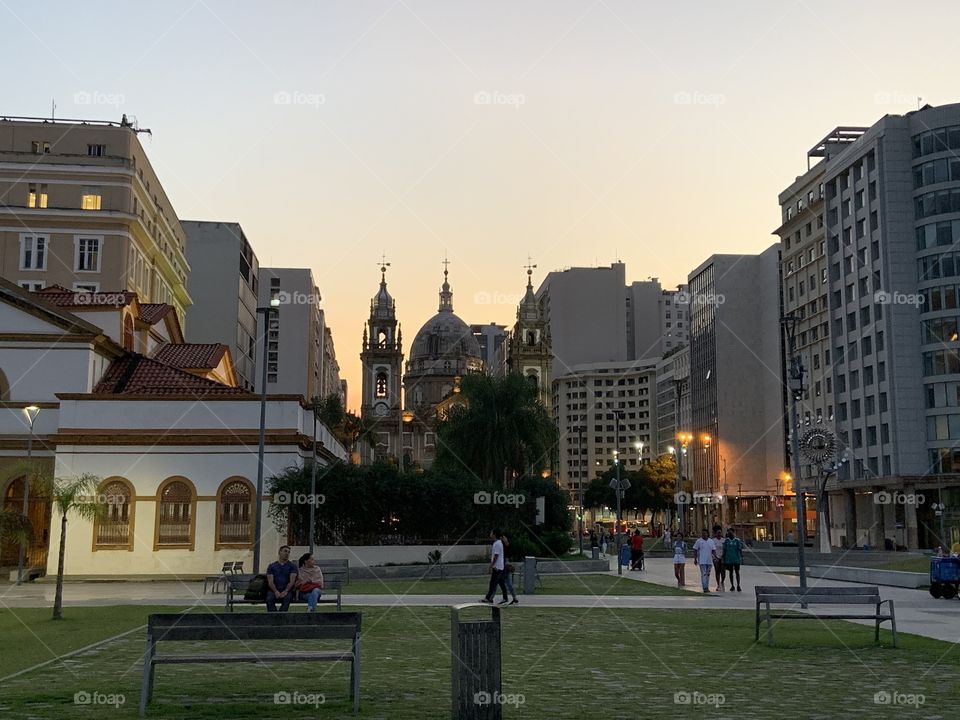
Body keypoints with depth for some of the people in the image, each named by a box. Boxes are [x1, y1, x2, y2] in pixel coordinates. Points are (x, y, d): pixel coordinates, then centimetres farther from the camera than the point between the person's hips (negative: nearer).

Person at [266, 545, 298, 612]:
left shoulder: (292, 566, 11)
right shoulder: (271, 566, 14)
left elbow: (292, 581, -2)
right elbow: (270, 582, 2)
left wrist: (286, 591, -20)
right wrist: (276, 591, -17)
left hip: (287, 590, -1)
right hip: (274, 590, 1)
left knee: (287, 598, -36)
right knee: (269, 599, -32)